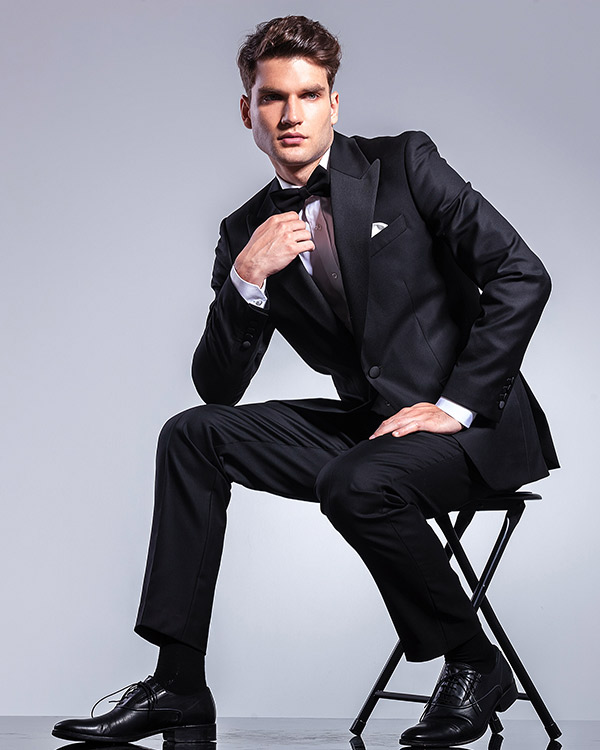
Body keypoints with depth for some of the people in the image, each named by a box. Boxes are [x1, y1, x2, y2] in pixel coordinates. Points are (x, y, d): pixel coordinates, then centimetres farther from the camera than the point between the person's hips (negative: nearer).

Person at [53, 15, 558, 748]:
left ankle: (474, 665, -7)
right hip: (367, 424, 5)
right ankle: (178, 689, -7)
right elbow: (218, 388, 1)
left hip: (476, 424, -5)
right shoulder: (247, 232, 6)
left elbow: (521, 275, -12)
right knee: (191, 435, -8)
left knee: (356, 485, -34)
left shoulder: (404, 164, -5)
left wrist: (455, 406, -16)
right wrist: (247, 278, -14)